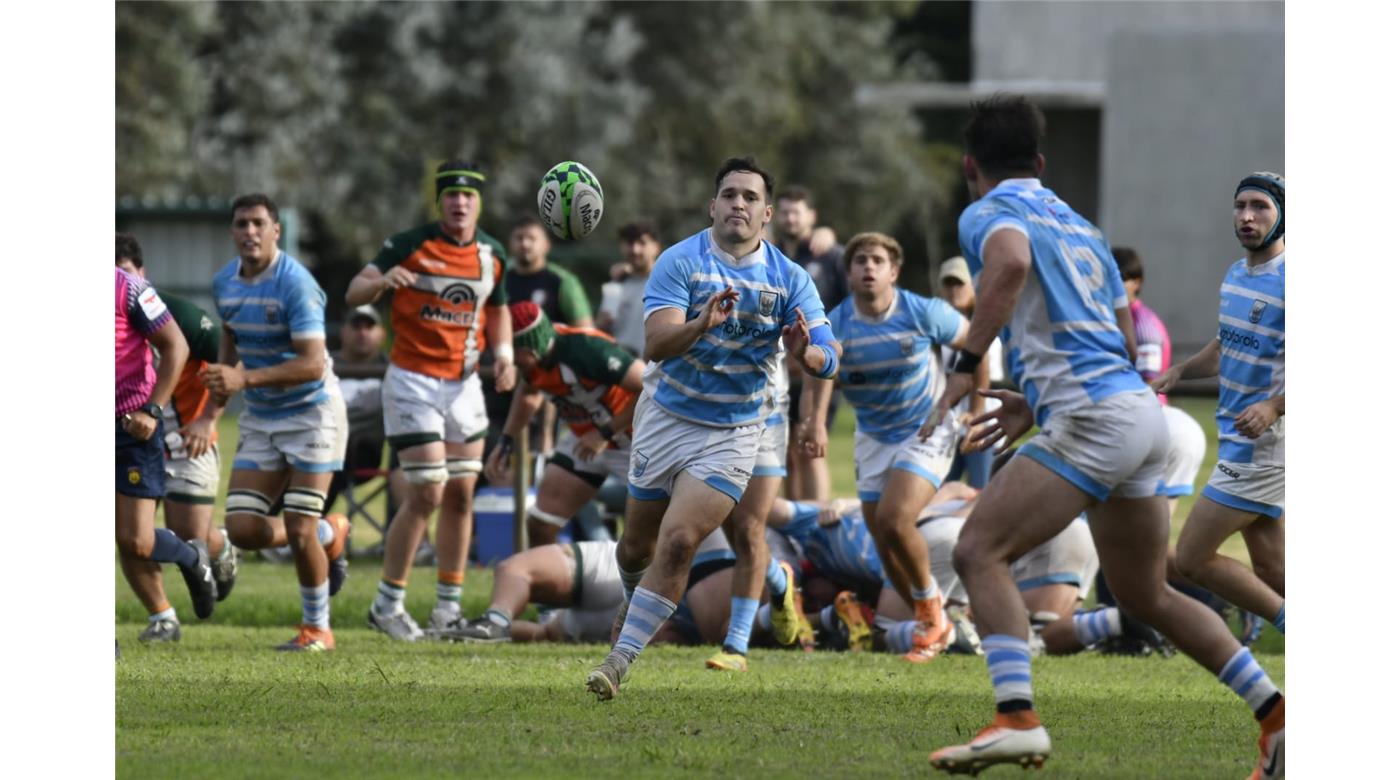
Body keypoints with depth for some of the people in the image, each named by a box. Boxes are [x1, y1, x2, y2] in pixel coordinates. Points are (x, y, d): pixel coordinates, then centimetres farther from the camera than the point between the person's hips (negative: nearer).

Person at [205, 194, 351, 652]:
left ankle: (317, 628, 11)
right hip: (259, 419, 7)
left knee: (299, 532, -10)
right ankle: (329, 535, 25)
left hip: (311, 413, -7)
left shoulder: (296, 284, -22)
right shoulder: (224, 283, 2)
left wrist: (245, 378, -35)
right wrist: (222, 383, 11)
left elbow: (313, 364, -28)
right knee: (242, 529, -3)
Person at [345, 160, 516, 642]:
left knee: (460, 494, 6)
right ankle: (388, 605, -1)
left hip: (464, 384, 6)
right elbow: (354, 294, -15)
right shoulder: (410, 245, -11)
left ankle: (448, 607, 14)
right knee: (427, 493, -12)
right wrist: (382, 281, -37)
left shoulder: (492, 255, 5)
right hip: (413, 381, -6)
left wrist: (504, 353, 2)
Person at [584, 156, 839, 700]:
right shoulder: (680, 262, -11)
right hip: (667, 416, 1)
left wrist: (804, 351, -35)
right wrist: (702, 324, -42)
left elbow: (826, 361, -11)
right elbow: (656, 344, -22)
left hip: (733, 433, -1)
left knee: (679, 542, -16)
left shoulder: (790, 279, -6)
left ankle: (621, 658, -11)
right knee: (638, 545, 12)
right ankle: (635, 600, 48)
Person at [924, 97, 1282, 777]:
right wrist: (1035, 403, 34)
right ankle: (1277, 713, 15)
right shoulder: (1079, 227, 25)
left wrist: (965, 365, -24)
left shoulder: (989, 214, 0)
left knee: (978, 552, -10)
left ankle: (1017, 720, -25)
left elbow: (1011, 264, -25)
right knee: (1147, 596, 19)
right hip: (1140, 412, 8)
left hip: (1093, 416, -8)